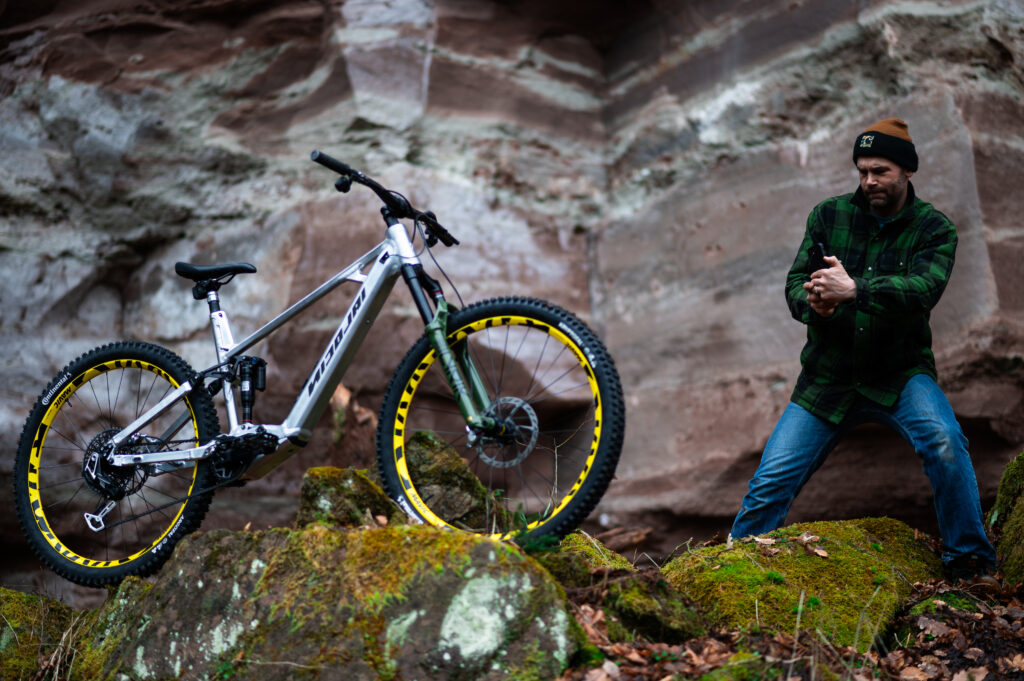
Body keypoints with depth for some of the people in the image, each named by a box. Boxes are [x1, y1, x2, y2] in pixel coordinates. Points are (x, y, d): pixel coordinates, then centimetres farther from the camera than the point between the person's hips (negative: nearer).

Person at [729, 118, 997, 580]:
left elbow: (923, 290, -22)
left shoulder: (934, 229, -3)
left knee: (944, 441, -29)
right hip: (827, 377, 2)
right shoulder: (828, 216, 4)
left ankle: (969, 560, -11)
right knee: (771, 482, -4)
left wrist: (853, 289, -35)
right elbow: (795, 282, 0)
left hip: (900, 374, -2)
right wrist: (812, 302, -24)